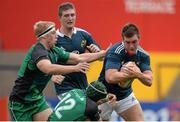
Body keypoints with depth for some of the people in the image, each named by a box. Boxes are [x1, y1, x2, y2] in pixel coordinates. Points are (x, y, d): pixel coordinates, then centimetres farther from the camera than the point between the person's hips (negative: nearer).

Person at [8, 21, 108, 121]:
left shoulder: (53, 52, 2)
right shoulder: (38, 51, -23)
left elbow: (79, 58, 9)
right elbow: (48, 69, -44)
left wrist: (104, 53, 7)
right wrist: (75, 68, -48)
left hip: (37, 99, 8)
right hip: (21, 102, -8)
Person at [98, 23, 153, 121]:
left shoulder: (143, 55, -9)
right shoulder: (115, 52, -26)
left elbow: (149, 81, -18)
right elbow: (110, 77, -40)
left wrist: (138, 74, -38)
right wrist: (131, 74, -38)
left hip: (125, 95, 5)